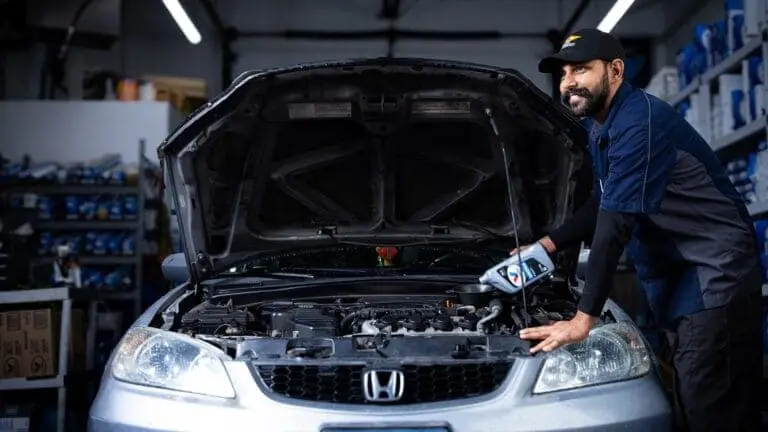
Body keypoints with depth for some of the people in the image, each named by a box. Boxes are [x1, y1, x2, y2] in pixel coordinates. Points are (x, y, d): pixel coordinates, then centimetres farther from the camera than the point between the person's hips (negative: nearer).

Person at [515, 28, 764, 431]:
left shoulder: (640, 120, -21)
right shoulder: (600, 128, 12)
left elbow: (616, 222, -26)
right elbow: (603, 205, 25)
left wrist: (583, 318, -28)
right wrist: (548, 244, 13)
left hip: (713, 277, -10)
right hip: (676, 280, 10)